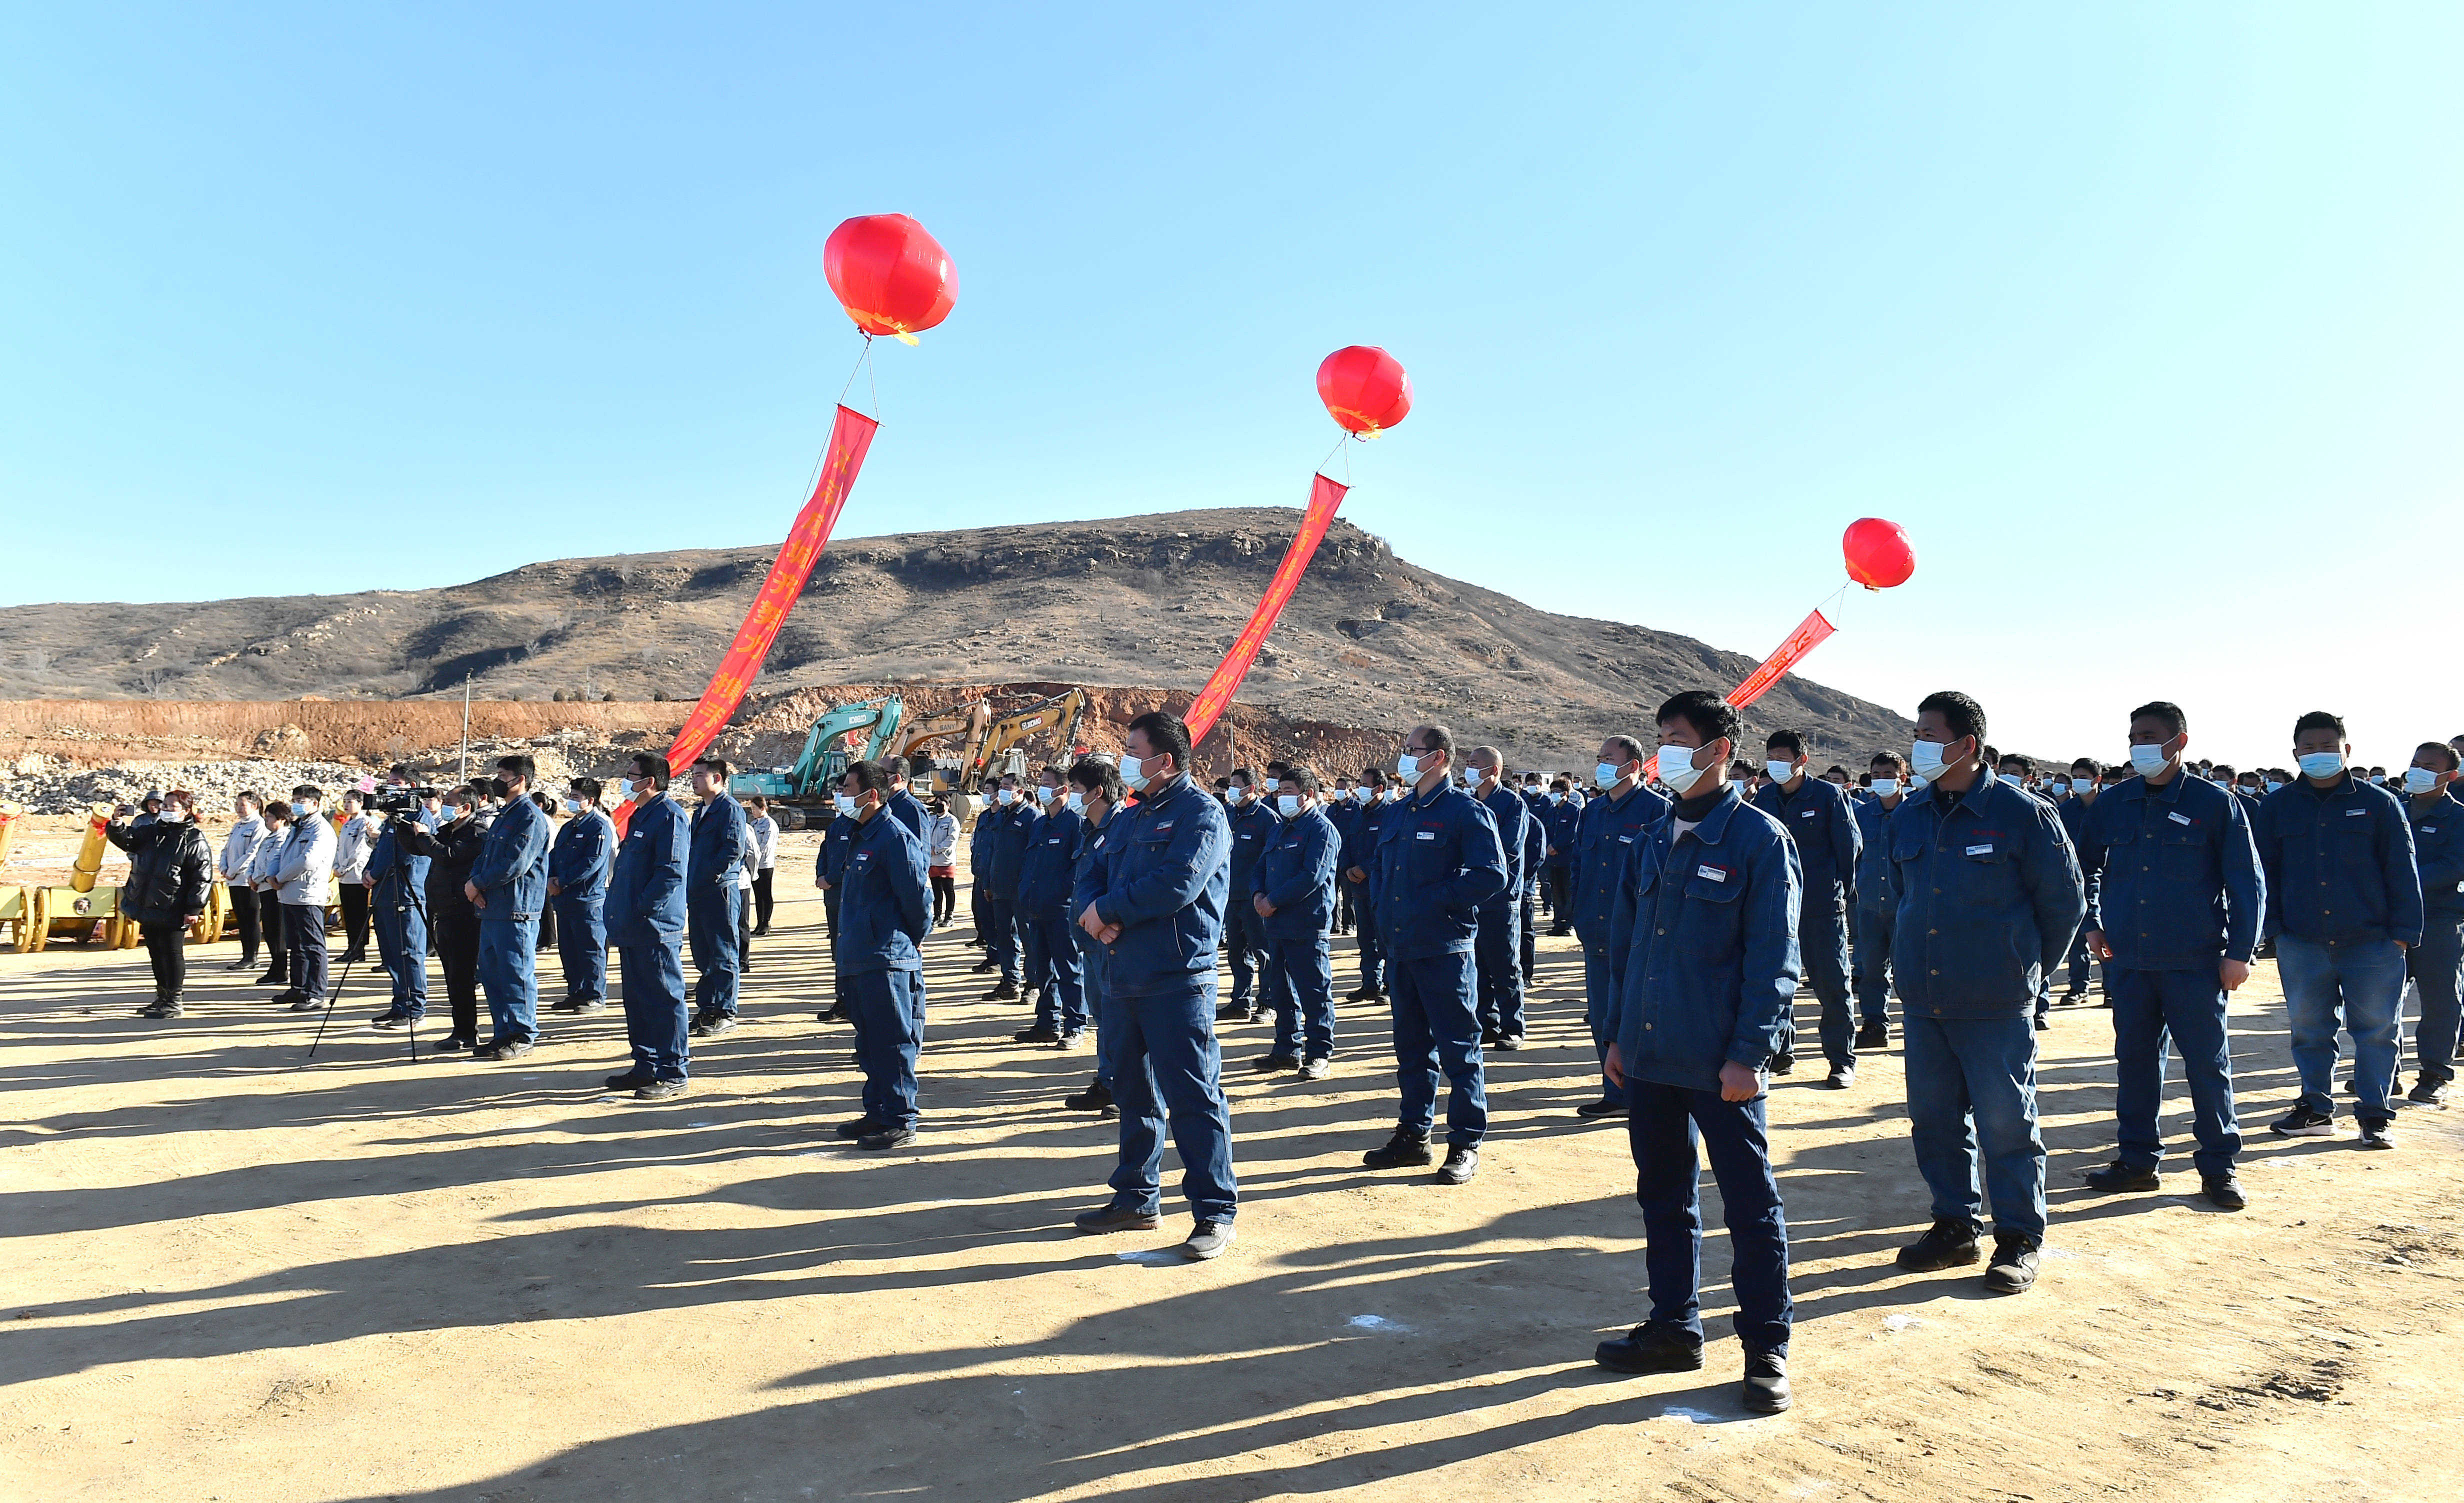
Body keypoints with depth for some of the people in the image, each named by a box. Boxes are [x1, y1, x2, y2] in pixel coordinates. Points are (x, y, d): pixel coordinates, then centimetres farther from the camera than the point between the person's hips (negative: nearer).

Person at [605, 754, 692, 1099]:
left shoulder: (670, 816, -14)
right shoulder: (640, 816, 17)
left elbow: (671, 873, -21)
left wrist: (643, 909, -20)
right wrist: (620, 913, 15)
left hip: (656, 928, -10)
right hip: (633, 928, 10)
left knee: (665, 999, -4)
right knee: (637, 999, 15)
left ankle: (674, 1074, 1)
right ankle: (645, 1067, 24)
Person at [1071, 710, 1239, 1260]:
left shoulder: (1201, 813, -9)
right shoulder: (1131, 818, 17)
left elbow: (1176, 885, -22)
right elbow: (1096, 878, 15)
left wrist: (1108, 909, -11)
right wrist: (1096, 914, -9)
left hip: (1178, 978, -8)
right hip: (1125, 976, 8)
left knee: (1193, 1095, -5)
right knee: (1133, 1092, 16)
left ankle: (1215, 1212, 4)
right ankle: (1136, 1199, 29)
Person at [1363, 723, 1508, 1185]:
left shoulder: (1466, 811, -8)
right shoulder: (1399, 813, 14)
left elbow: (1491, 875, -16)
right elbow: (1382, 868, 25)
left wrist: (1437, 901, -16)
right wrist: (1385, 916, 11)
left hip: (1444, 949, -7)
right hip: (1400, 947, 7)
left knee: (1458, 1047, 0)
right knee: (1411, 1046, 14)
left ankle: (1466, 1144, 7)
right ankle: (1413, 1134, 25)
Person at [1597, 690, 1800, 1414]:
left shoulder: (1760, 837, -8)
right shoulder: (1655, 841, 11)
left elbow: (1773, 957, -11)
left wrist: (1749, 1053, -16)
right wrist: (1620, 1033, 12)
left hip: (1721, 1062, -6)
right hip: (1651, 1055, 7)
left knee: (1750, 1203, 5)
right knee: (1663, 1194, 15)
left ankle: (1767, 1349, 18)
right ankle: (1674, 1327, 29)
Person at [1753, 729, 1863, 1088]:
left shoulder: (1828, 795, -4)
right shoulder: (1763, 799, 7)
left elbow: (1850, 845, -1)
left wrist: (1841, 892, 1)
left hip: (1823, 909, -4)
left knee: (1832, 982, 0)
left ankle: (1842, 1059, 8)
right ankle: (1780, 1051, 20)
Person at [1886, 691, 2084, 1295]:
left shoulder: (2023, 813, -9)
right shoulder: (1907, 818, 7)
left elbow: (2065, 901, 1)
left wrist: (2029, 968, 6)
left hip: (1996, 1007, -5)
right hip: (1921, 1001, 5)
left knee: (2006, 1124, 3)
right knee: (1934, 1120, 11)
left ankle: (2020, 1239, 16)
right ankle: (1954, 1226, 26)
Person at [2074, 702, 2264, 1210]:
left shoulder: (2215, 804, -3)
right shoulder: (2111, 804, 6)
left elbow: (2247, 883, -1)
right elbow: (2086, 867, 19)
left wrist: (2239, 951, -6)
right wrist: (2092, 924, 9)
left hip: (2195, 963, -3)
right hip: (2128, 959, 4)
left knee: (2208, 1063, 3)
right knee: (2134, 1059, 10)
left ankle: (2219, 1167, 15)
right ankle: (2138, 1159, 20)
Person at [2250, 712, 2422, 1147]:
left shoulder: (2378, 804, 1)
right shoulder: (2277, 808, 6)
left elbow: (2403, 871, 1)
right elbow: (2265, 871, 9)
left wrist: (2404, 930, -4)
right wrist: (2272, 924, 0)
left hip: (2372, 944, -2)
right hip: (2301, 944, 2)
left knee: (2376, 1031, 3)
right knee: (2309, 1031, 10)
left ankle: (2374, 1115, 15)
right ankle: (2316, 1110, 22)